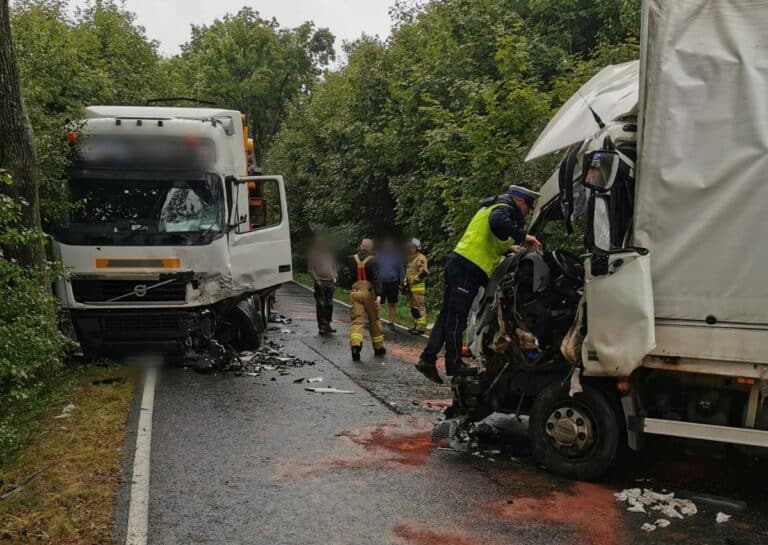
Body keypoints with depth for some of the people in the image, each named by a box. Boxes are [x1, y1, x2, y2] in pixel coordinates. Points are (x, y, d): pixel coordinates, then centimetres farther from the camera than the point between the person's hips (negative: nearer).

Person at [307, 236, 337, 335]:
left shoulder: (329, 253, 18)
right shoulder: (313, 254, 1)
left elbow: (334, 266, 24)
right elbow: (311, 269, -3)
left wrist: (334, 276, 8)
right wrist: (317, 280, -13)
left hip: (330, 282, 5)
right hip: (320, 282, -5)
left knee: (329, 304, 7)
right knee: (321, 305, -5)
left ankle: (327, 325, 16)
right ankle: (322, 327, -2)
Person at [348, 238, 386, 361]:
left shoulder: (352, 260, 3)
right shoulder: (373, 261, -9)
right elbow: (377, 279, -19)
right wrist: (378, 295, -26)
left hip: (355, 292, 2)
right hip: (369, 292, -2)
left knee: (357, 320, -2)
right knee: (374, 320, 13)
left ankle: (355, 344, -26)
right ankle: (379, 347, 24)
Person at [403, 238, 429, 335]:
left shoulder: (420, 258, -10)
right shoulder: (410, 258, 20)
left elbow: (423, 273, -18)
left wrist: (412, 280, -16)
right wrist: (405, 283, 17)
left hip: (418, 287, -10)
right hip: (410, 286, 10)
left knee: (419, 307, -10)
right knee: (413, 307, 13)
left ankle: (421, 327, -9)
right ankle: (416, 325, 21)